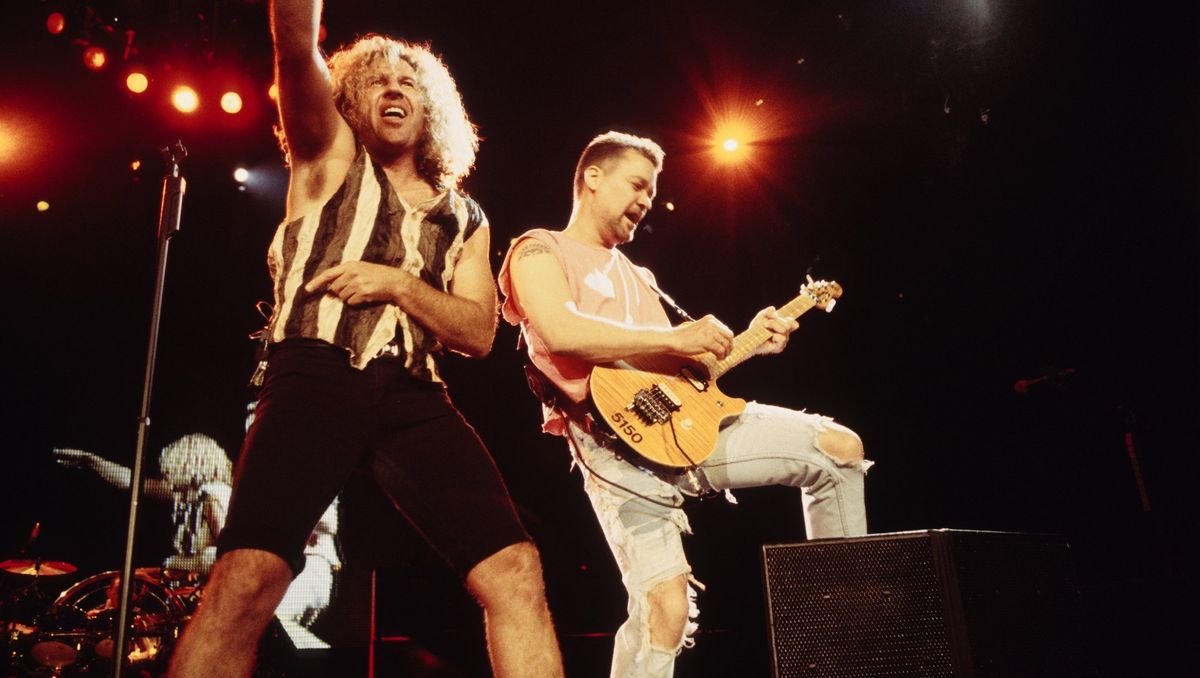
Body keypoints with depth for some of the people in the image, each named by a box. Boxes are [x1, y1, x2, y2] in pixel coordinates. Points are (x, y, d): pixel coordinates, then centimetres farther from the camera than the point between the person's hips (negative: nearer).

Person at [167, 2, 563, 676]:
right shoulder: (331, 158, 18)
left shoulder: (464, 218, 23)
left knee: (517, 571, -14)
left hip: (414, 395, 2)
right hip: (317, 377, -2)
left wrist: (398, 282, -3)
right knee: (248, 576, -24)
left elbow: (479, 332, 12)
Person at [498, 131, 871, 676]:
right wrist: (677, 339, -16)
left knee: (840, 447, 8)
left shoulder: (636, 275, 28)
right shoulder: (539, 250, 3)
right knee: (666, 604, -19)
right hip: (616, 437, -7)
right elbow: (561, 331, -19)